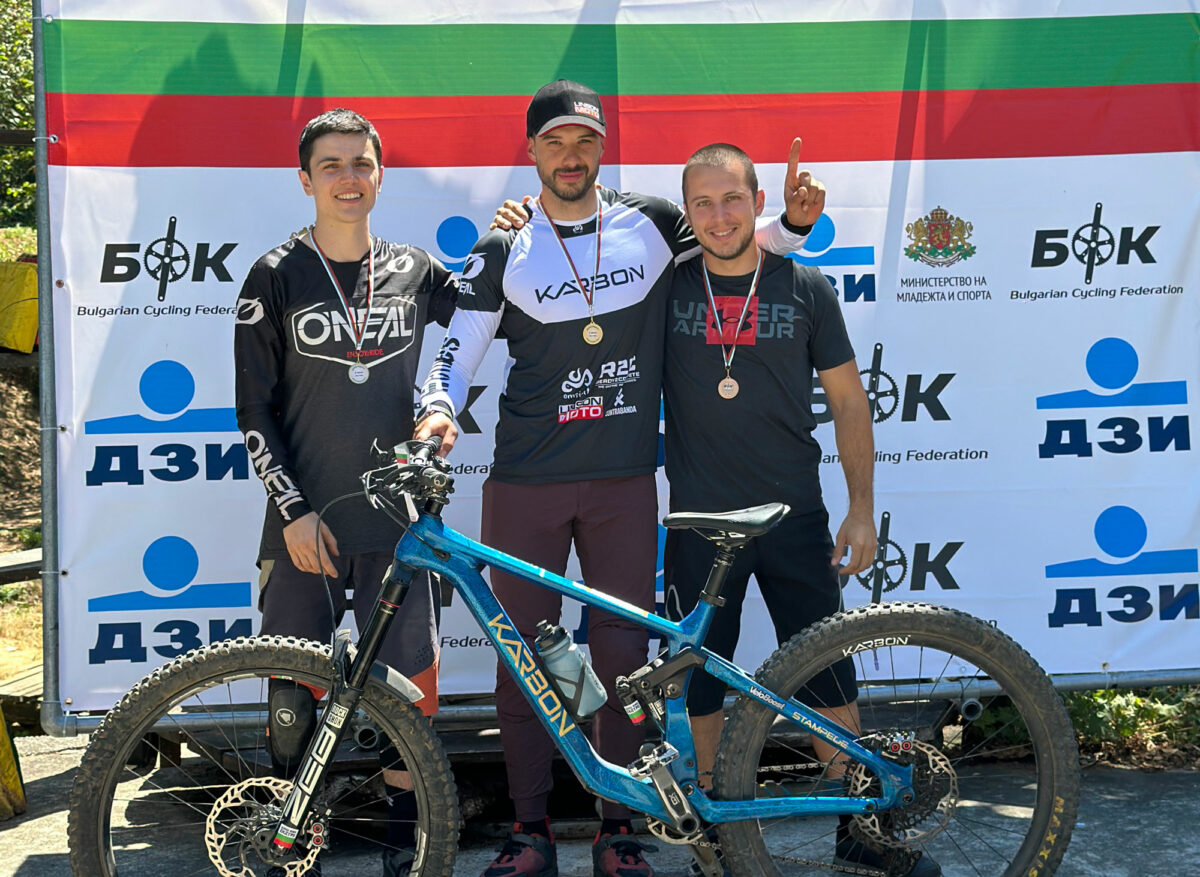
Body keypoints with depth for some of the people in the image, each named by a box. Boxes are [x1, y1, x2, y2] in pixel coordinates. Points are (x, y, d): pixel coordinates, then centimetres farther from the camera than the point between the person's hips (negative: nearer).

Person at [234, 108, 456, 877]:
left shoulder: (416, 271, 8)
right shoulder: (276, 276, 1)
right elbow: (254, 408, 0)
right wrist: (294, 510, -8)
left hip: (395, 521, 2)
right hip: (305, 523, -1)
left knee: (413, 688, 0)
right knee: (296, 695, 3)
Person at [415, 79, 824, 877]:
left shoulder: (651, 225, 4)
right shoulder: (503, 251, 1)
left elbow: (747, 241, 15)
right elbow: (457, 355, 2)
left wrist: (796, 219, -5)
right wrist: (438, 412, -18)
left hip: (624, 482, 0)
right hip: (525, 483, 0)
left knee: (623, 656, 4)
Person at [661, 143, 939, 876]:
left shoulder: (806, 288, 1)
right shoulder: (669, 287, 1)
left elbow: (848, 402, 5)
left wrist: (862, 507, 1)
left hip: (794, 514, 0)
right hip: (700, 519, 1)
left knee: (828, 675, 3)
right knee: (702, 677, 9)